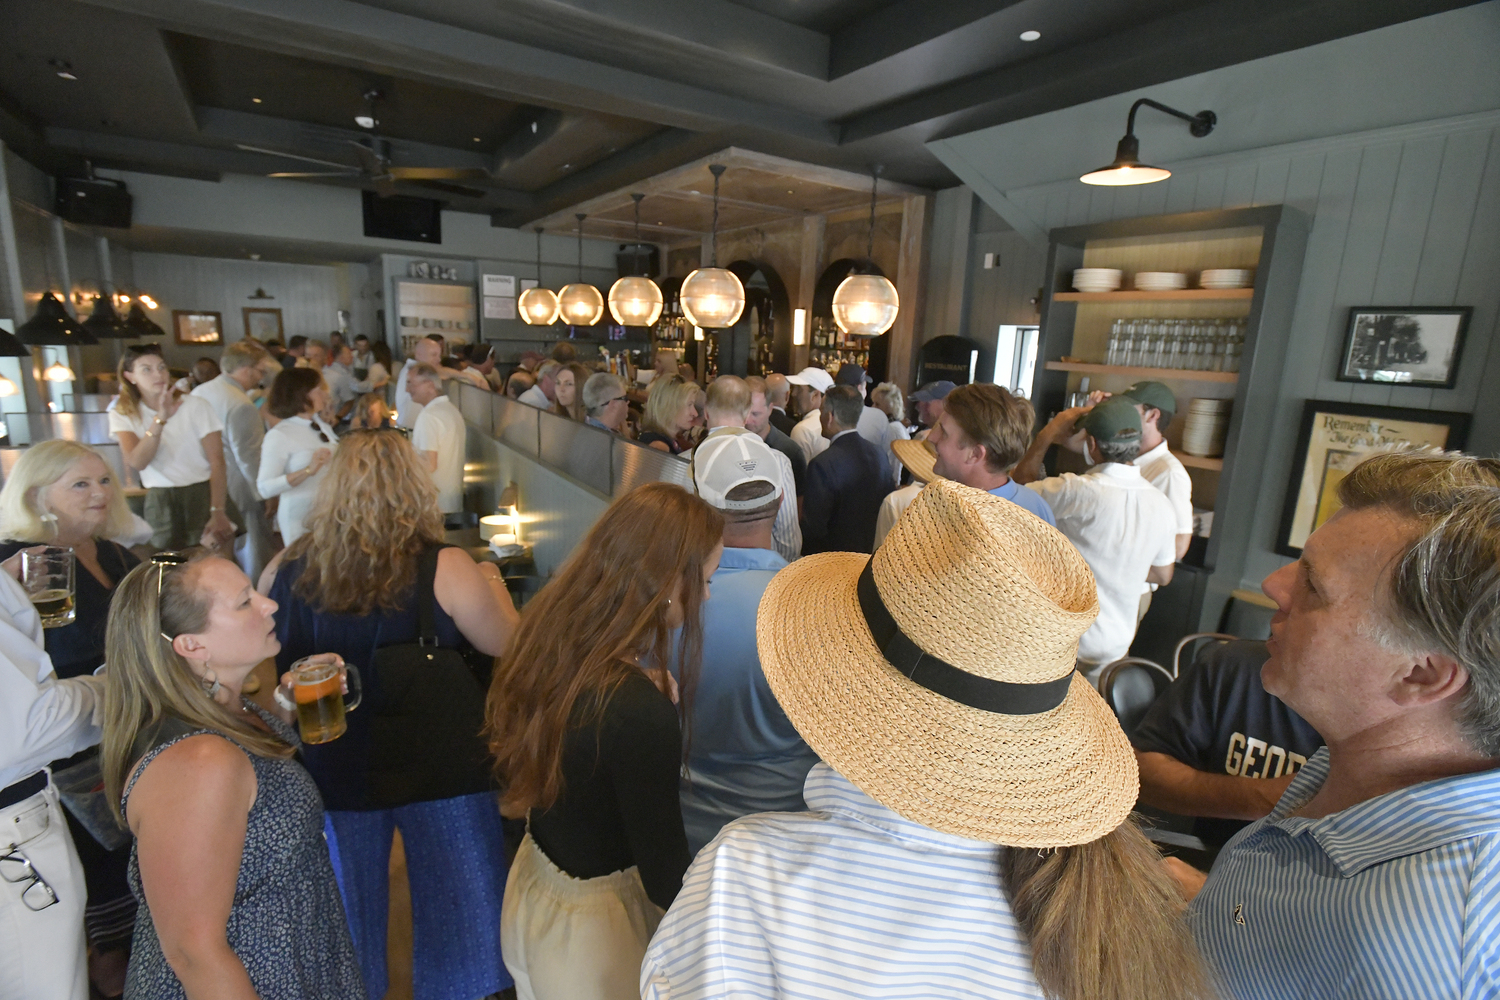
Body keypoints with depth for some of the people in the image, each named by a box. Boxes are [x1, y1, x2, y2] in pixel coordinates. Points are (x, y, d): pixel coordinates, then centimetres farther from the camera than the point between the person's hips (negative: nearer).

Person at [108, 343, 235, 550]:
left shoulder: (194, 406, -5)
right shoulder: (122, 414, 4)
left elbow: (217, 462, -11)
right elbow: (137, 462, -12)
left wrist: (219, 513, -20)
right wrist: (160, 419, -24)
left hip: (204, 494, -2)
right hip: (160, 501, 2)